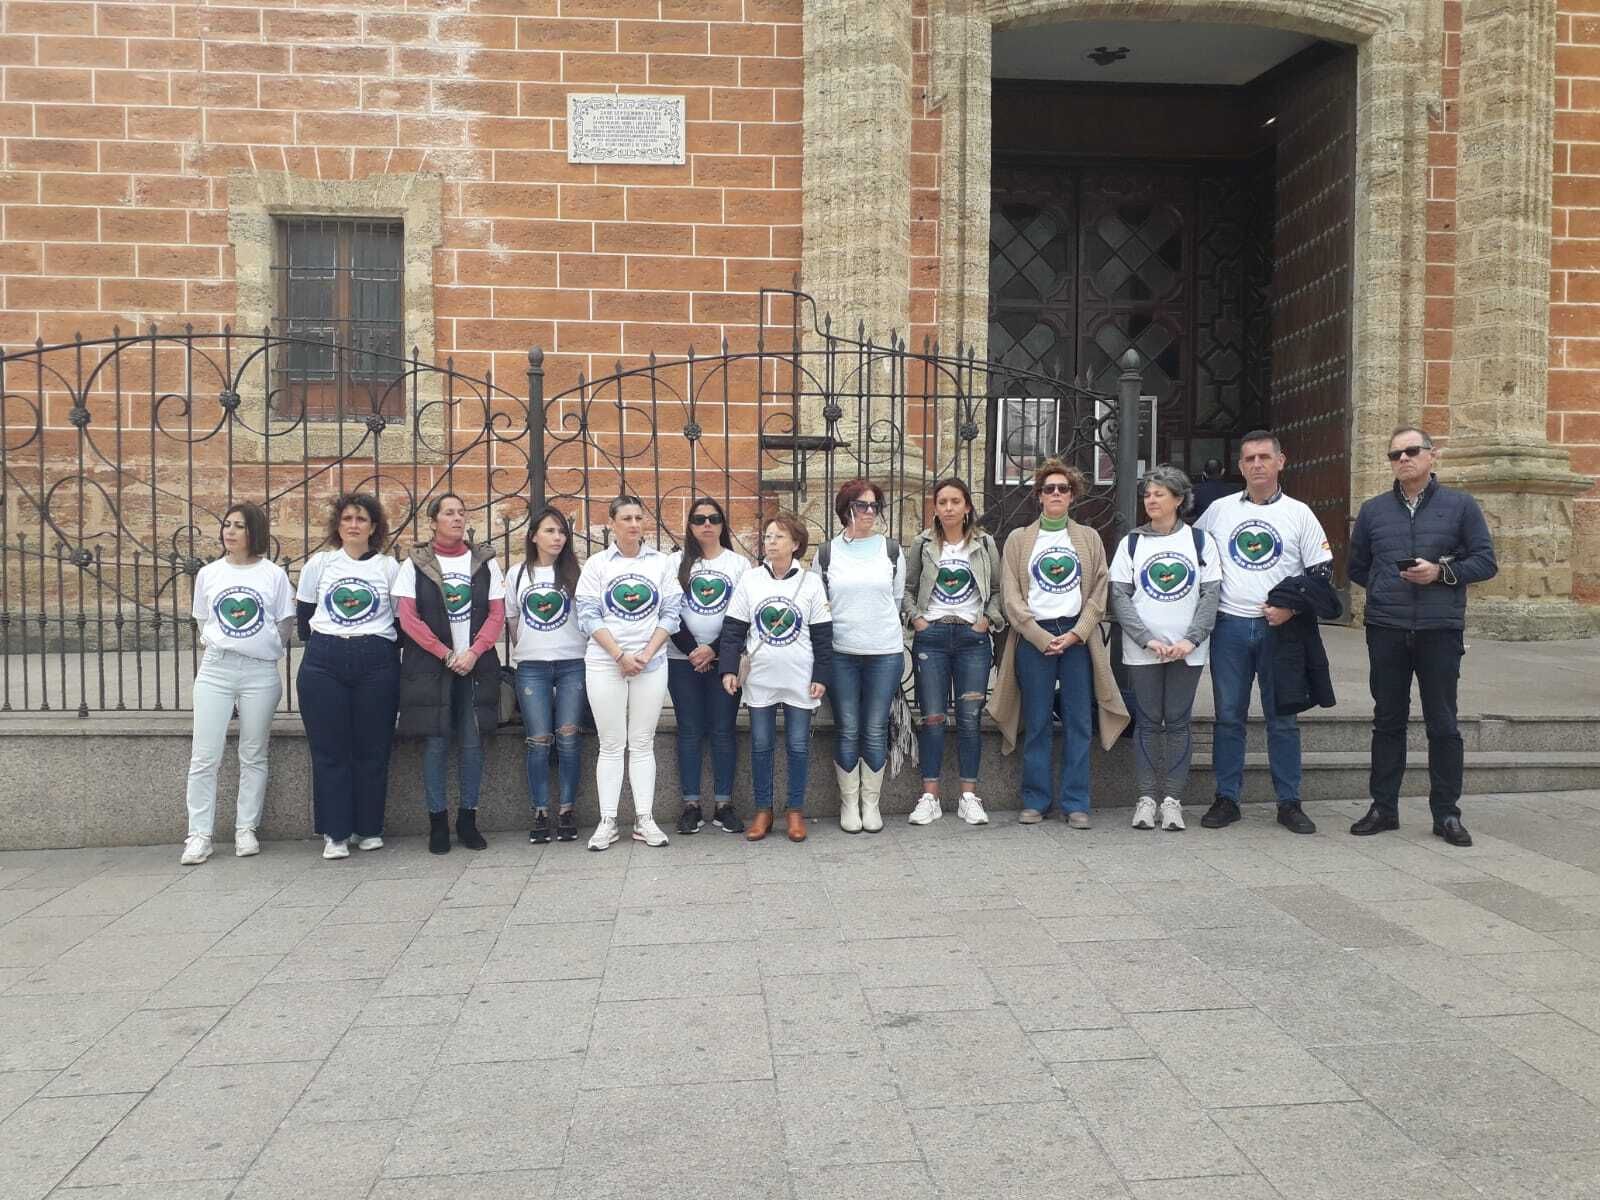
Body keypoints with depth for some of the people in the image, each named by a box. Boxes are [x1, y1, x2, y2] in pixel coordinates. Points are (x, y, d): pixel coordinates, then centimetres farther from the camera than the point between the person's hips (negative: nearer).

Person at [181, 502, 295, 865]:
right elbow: (203, 624, 18)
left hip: (260, 672, -1)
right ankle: (199, 835, 5)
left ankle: (246, 829, 16)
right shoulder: (208, 574, 10)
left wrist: (265, 651, 3)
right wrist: (218, 647, 6)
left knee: (253, 756, 6)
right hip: (215, 670, 2)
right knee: (204, 757, -2)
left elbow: (285, 625, 8)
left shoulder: (273, 574, 3)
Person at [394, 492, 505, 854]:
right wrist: (447, 655, -10)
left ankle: (468, 820, 14)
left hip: (476, 664, 2)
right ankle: (438, 822, 10)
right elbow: (408, 618, -3)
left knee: (473, 744, 2)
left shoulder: (485, 561, 8)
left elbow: (497, 614, 3)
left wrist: (472, 653, -10)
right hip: (429, 666, -1)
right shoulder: (414, 564, 3)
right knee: (435, 744, -1)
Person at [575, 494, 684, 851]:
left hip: (651, 664, 1)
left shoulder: (660, 562, 6)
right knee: (611, 745, 3)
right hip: (605, 664, -1)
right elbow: (588, 616, -4)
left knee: (643, 744, 6)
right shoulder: (597, 564, 2)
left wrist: (645, 655, -9)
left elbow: (672, 613, 2)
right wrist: (621, 655, -12)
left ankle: (644, 820, 12)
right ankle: (607, 822, 10)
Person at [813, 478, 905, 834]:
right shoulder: (827, 552, 3)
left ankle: (872, 802, 16)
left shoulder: (891, 550, 6)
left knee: (875, 730, 5)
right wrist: (838, 624, 5)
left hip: (885, 653, 1)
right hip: (840, 654, -1)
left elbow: (898, 598, 14)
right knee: (847, 730, 4)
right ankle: (849, 802, 15)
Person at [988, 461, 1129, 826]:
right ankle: (1036, 800, 11)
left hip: (1078, 637, 1)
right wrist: (1043, 638, -9)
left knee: (1078, 723, 1)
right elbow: (1011, 597, 0)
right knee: (1036, 724, 2)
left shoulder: (1089, 538, 12)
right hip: (1032, 637, -1)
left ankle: (1075, 803, 8)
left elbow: (1099, 592, 5)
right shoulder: (1018, 540, 7)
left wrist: (1075, 634, -8)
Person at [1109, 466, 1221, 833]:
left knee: (1177, 721, 3)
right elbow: (1119, 596, -1)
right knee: (1148, 721, 3)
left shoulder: (1201, 541, 5)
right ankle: (1146, 797, 10)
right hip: (1142, 650, 0)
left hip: (1187, 649, 0)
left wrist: (1191, 639, -13)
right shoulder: (1131, 543, 6)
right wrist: (1147, 639, -12)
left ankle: (1172, 799, 9)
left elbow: (1211, 594, 0)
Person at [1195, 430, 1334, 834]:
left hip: (1279, 627, -1)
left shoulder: (1299, 513, 4)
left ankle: (1289, 803, 13)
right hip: (1229, 627, 1)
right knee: (1228, 717, 5)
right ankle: (1226, 798, 13)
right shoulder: (1218, 510, 7)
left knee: (1283, 718, 4)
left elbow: (1322, 572, 3)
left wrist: (1291, 608, -10)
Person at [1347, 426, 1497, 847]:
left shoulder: (1460, 506, 3)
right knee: (1388, 721, 9)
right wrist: (1388, 587, 3)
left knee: (1443, 724, 3)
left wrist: (1442, 572, -13)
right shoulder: (1373, 510, 10)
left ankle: (1447, 813, 13)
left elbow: (1486, 561, 1)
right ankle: (1383, 808, 17)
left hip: (1441, 632, -2)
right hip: (1386, 631, 2)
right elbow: (1356, 567, 17)